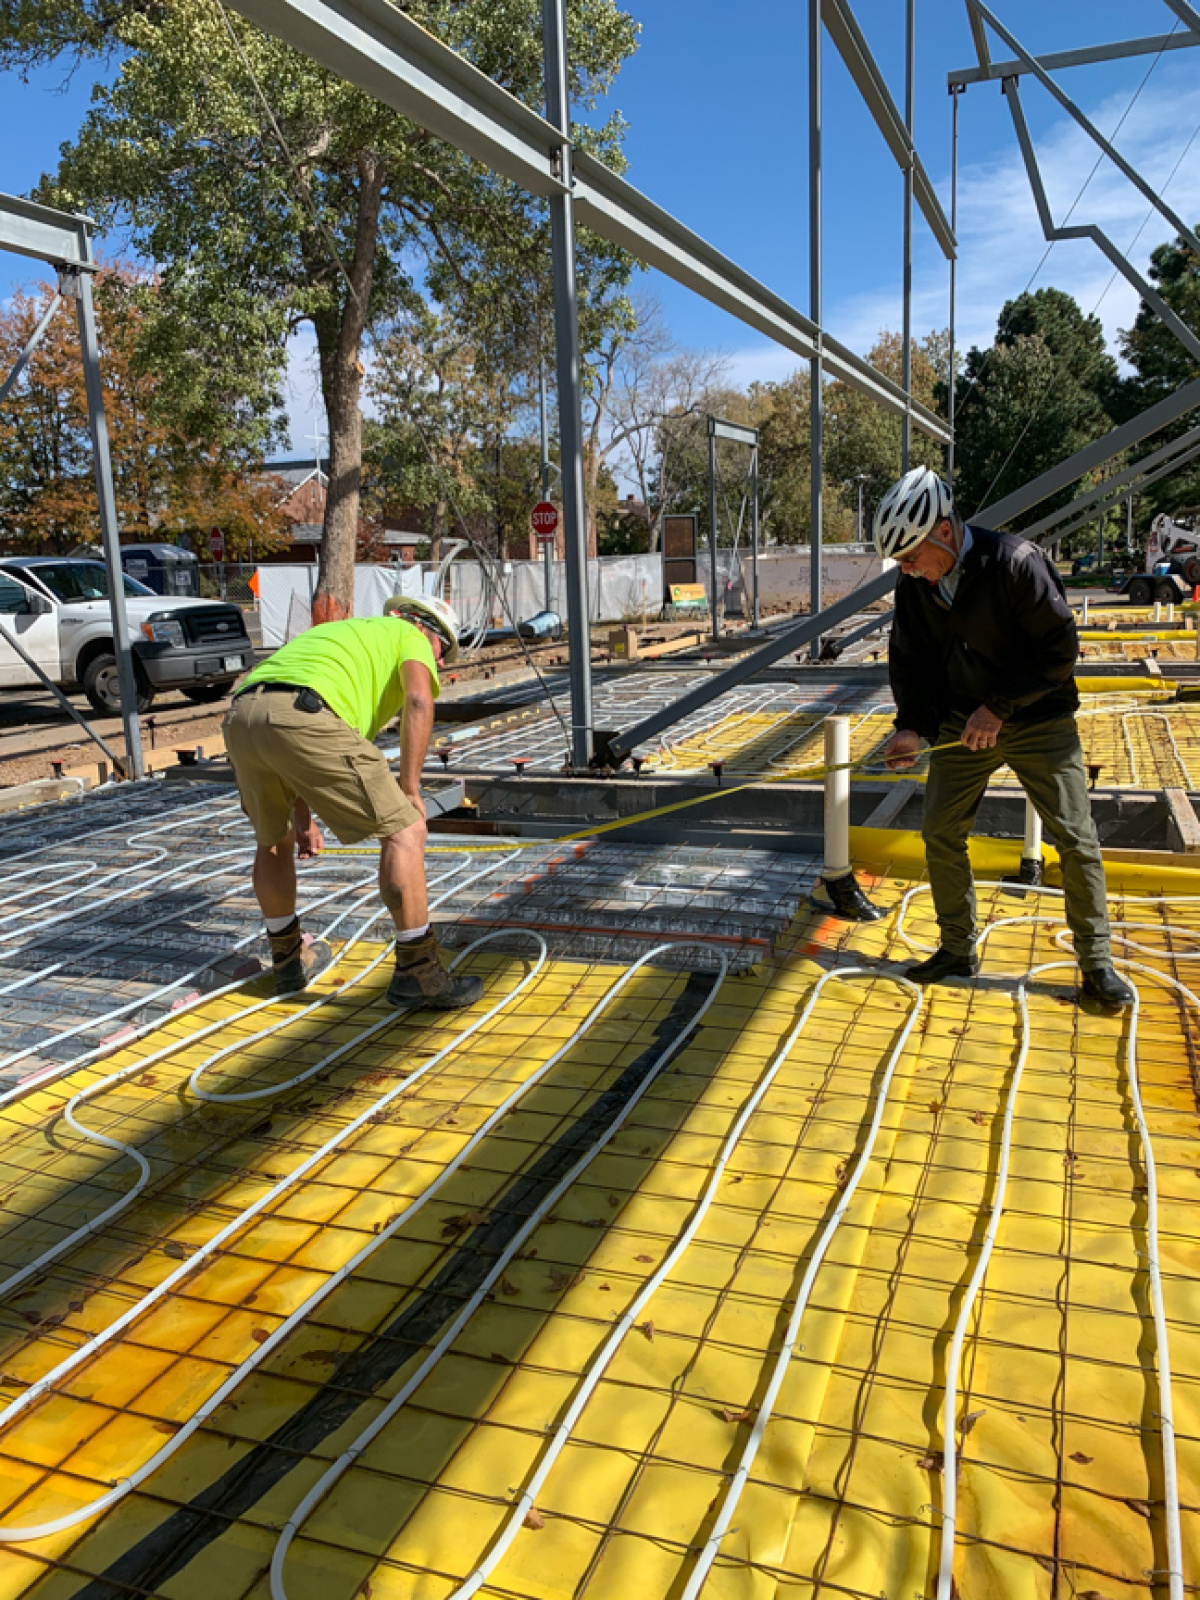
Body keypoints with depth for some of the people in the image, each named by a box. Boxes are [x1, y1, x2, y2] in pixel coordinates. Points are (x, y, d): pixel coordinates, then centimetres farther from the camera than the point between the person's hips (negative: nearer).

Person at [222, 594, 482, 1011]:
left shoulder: (339, 633, 42)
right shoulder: (410, 636, 23)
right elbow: (418, 701, -1)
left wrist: (302, 815, 38)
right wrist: (409, 789, 4)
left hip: (241, 717, 8)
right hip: (304, 718, -8)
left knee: (273, 840, 30)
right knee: (403, 831, 2)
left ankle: (290, 959, 42)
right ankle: (417, 972, 4)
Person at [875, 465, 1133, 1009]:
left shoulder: (1015, 561, -22)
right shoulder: (915, 585, -6)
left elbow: (1061, 648, -18)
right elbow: (910, 659, 5)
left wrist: (1000, 707, -21)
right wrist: (912, 726, -10)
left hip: (1039, 721, -4)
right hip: (962, 725, 5)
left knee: (1076, 839, -4)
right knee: (940, 832, 3)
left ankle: (1096, 962, 13)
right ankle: (958, 949, 20)